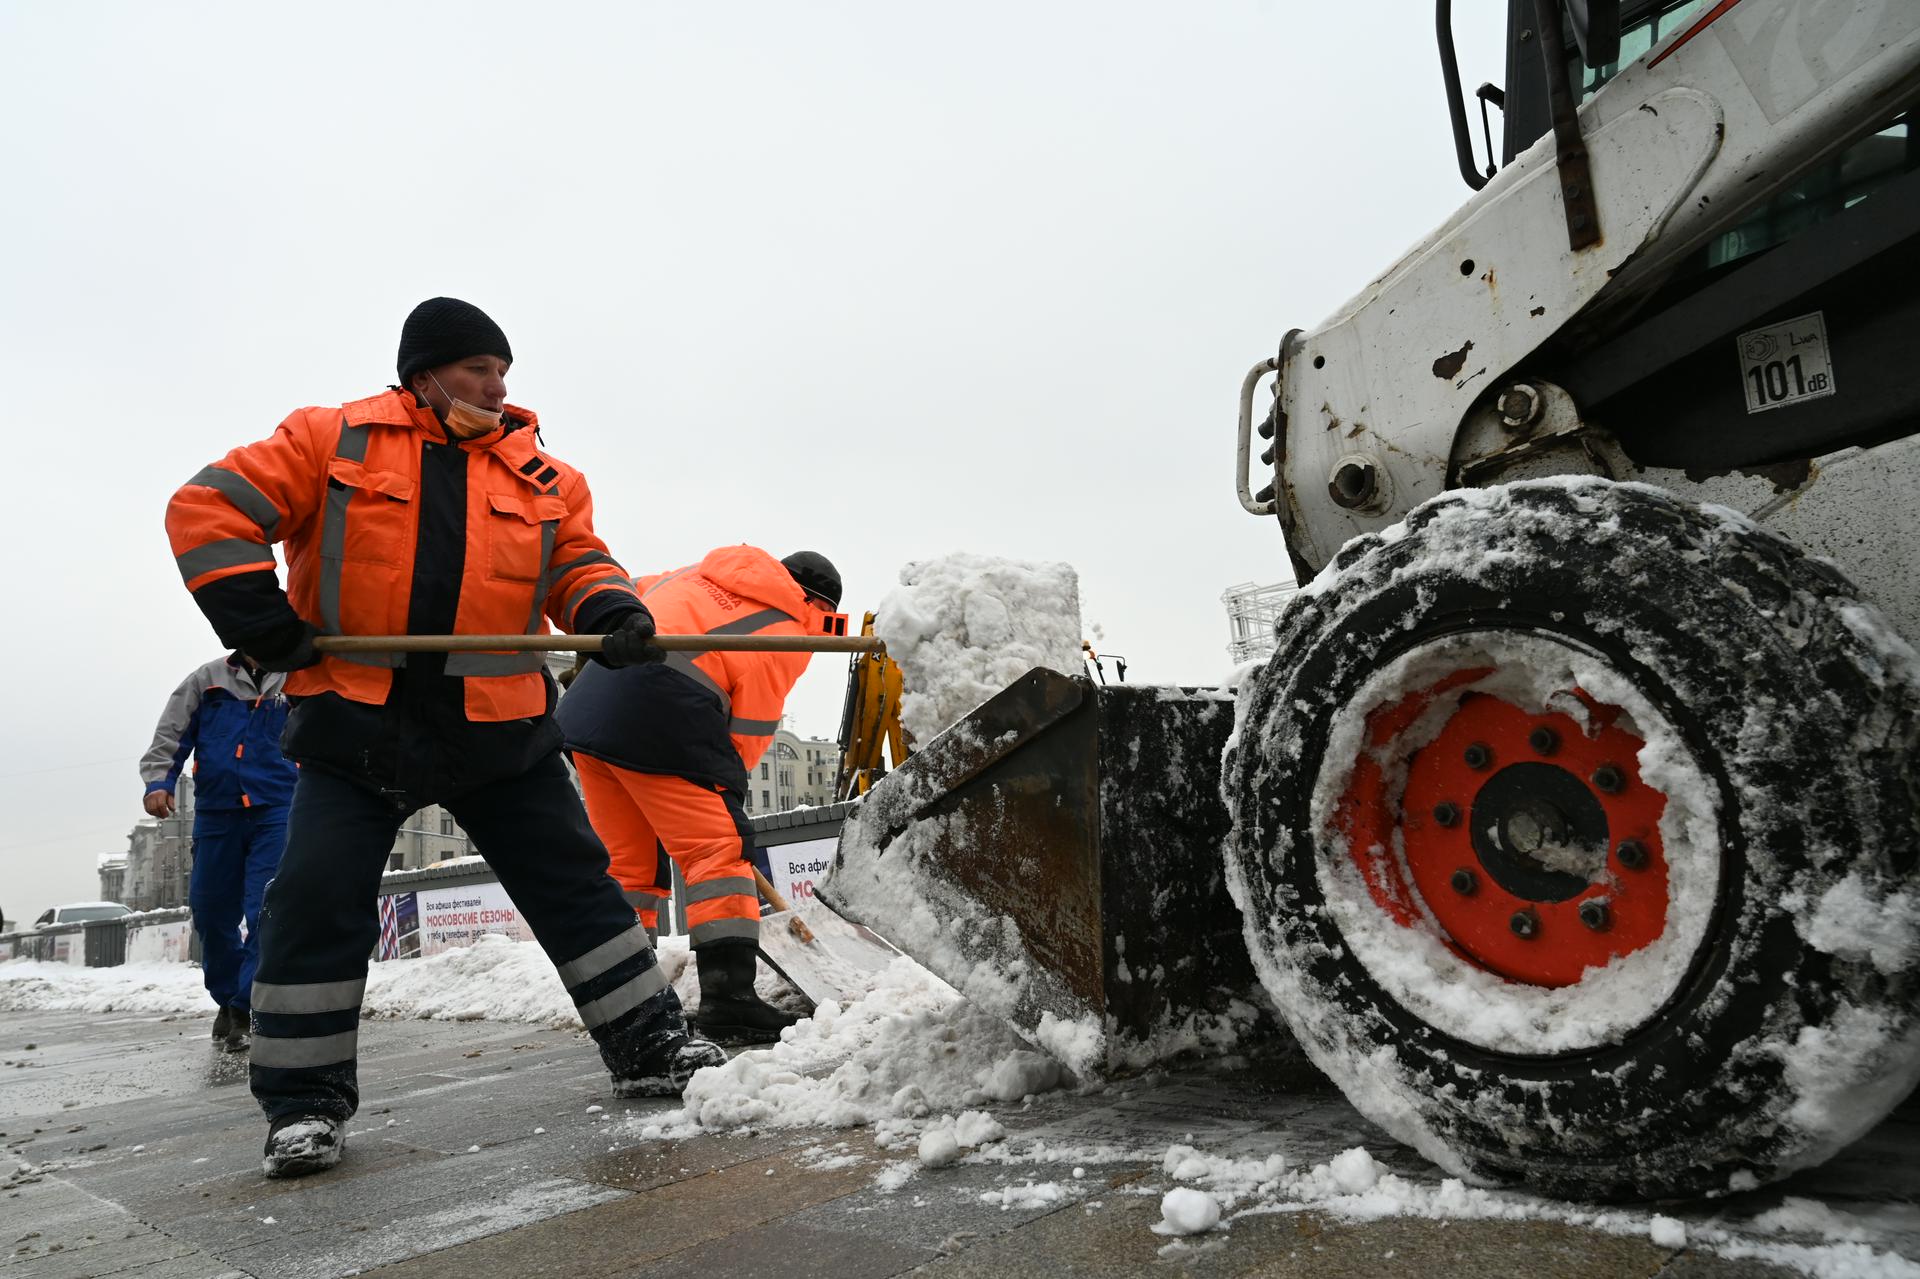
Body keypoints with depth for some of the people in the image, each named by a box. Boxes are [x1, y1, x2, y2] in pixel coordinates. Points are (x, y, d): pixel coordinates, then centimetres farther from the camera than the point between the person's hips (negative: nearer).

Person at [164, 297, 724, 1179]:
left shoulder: (541, 476, 8)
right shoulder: (332, 441, 1)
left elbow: (577, 566, 10)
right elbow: (209, 510, 1)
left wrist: (612, 613, -13)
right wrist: (258, 620, -8)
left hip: (498, 731, 2)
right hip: (355, 726, -1)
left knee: (574, 882, 4)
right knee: (316, 902, -3)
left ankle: (647, 1046, 16)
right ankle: (303, 1101, 15)